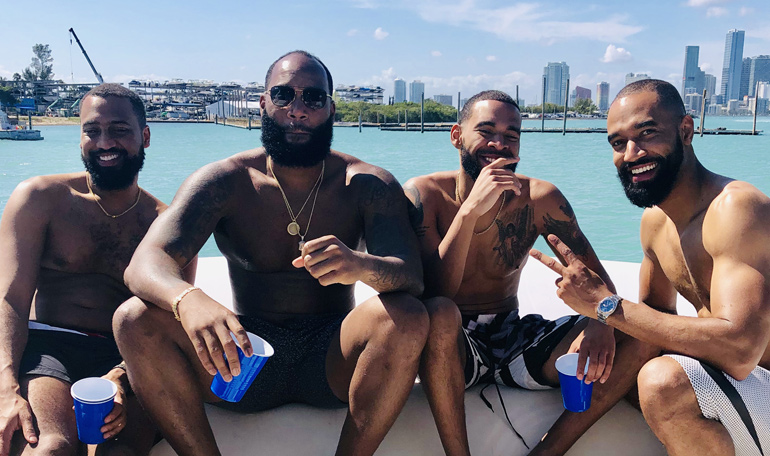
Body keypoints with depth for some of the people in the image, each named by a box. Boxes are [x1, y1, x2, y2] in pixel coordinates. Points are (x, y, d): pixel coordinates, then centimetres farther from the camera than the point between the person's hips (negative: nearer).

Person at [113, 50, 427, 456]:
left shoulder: (367, 185, -4)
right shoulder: (223, 181, -4)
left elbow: (411, 276, -18)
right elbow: (145, 264, -17)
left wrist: (362, 266, -43)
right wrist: (188, 300, -42)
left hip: (331, 361, 0)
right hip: (247, 357, 1)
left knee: (405, 317, -30)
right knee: (135, 319, -21)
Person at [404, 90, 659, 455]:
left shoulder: (540, 199, -3)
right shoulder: (424, 194, -11)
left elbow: (594, 275, 0)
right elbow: (431, 293, -22)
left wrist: (601, 318, -23)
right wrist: (471, 209, -33)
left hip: (513, 337, 4)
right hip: (450, 347, -3)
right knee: (439, 312, -39)